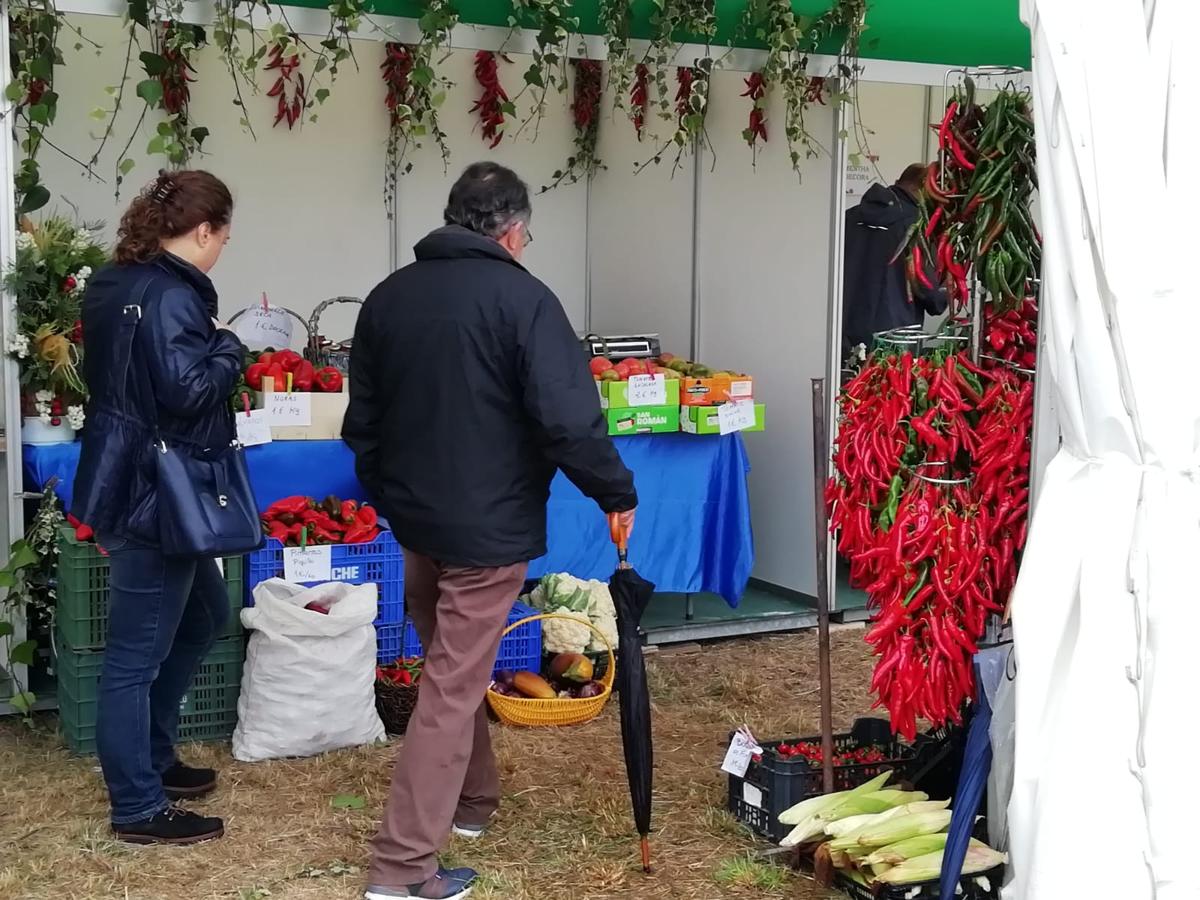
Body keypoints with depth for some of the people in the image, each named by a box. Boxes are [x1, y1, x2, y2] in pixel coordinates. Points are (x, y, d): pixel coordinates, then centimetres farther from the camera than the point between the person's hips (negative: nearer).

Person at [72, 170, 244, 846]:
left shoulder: (116, 281, 11)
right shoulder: (171, 295, -19)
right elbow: (188, 389, -29)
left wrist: (210, 345, 14)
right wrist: (228, 347, -11)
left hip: (132, 483, 11)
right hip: (153, 494, -11)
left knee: (206, 615, 24)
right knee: (137, 653, 0)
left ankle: (152, 756, 35)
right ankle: (139, 808, 12)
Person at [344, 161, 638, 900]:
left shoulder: (389, 296, 6)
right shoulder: (522, 298, -14)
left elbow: (362, 420, 14)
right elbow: (569, 418, -21)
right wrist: (618, 492, -7)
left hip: (415, 518, 7)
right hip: (488, 526, -7)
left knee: (452, 668, 24)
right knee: (454, 688, -1)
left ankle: (472, 799, 41)